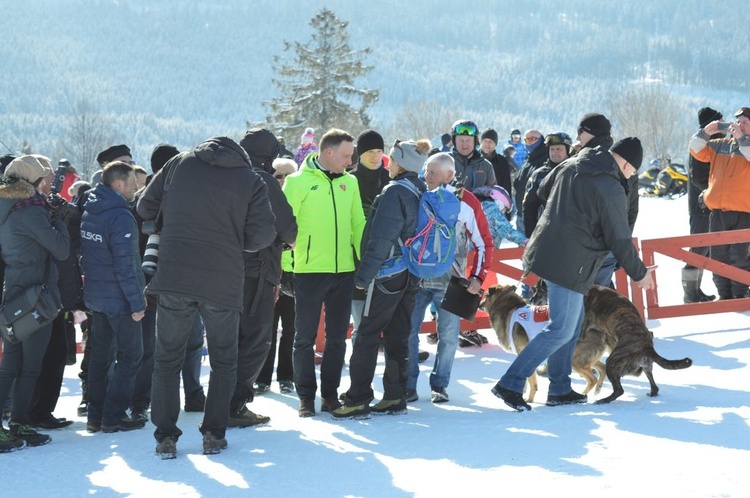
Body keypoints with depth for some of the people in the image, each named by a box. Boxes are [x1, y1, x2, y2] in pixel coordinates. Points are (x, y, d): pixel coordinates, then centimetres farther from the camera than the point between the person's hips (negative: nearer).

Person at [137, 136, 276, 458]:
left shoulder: (180, 164, 7)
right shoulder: (251, 181, 3)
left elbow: (145, 207, 11)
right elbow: (263, 234, -3)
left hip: (173, 276, 1)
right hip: (223, 283, -1)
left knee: (167, 359, 11)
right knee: (224, 360, 16)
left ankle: (165, 437, 8)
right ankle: (214, 434, 11)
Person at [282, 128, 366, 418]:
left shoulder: (349, 183, 10)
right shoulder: (298, 182, -5)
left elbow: (358, 224, 13)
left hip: (344, 270, 5)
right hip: (309, 271, -5)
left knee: (337, 337, 10)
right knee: (305, 337, 3)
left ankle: (330, 393, 20)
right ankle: (306, 396, 11)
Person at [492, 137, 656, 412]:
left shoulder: (570, 165, 7)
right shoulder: (612, 190, -16)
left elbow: (543, 191, 22)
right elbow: (620, 240, -12)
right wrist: (639, 273, 2)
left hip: (545, 252, 9)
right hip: (570, 265, -9)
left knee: (573, 320, 20)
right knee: (561, 330, -2)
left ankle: (560, 389, 23)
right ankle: (511, 384, -6)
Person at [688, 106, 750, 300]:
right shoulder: (720, 145, 14)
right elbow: (697, 151, 11)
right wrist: (705, 133, -3)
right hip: (718, 211, 5)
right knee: (718, 256, 9)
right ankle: (724, 295, 18)